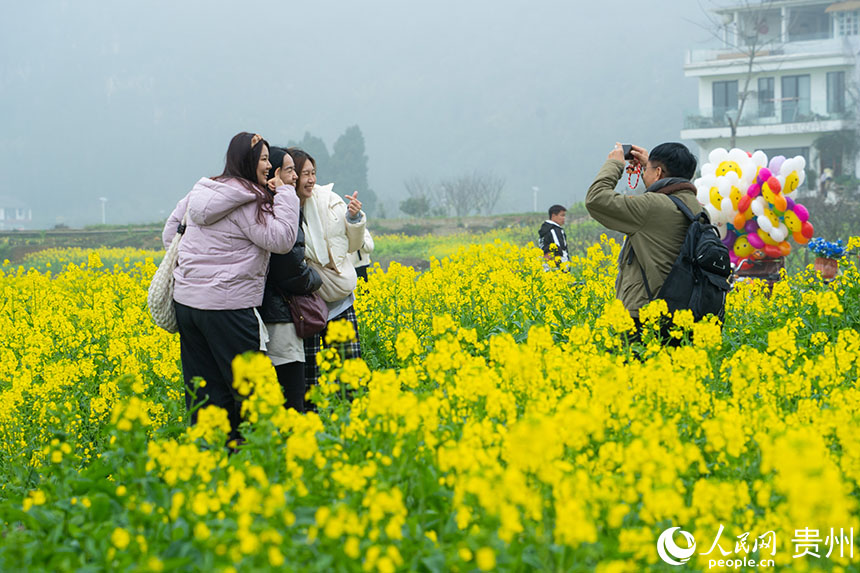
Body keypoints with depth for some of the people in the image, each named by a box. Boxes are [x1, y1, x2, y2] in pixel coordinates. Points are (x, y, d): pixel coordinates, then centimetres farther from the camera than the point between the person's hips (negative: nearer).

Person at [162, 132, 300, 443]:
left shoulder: (199, 193, 12)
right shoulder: (247, 204, -13)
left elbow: (170, 233, 21)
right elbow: (282, 240, -15)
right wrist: (285, 194, -8)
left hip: (186, 301, 8)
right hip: (227, 306, -8)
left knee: (200, 388, 11)